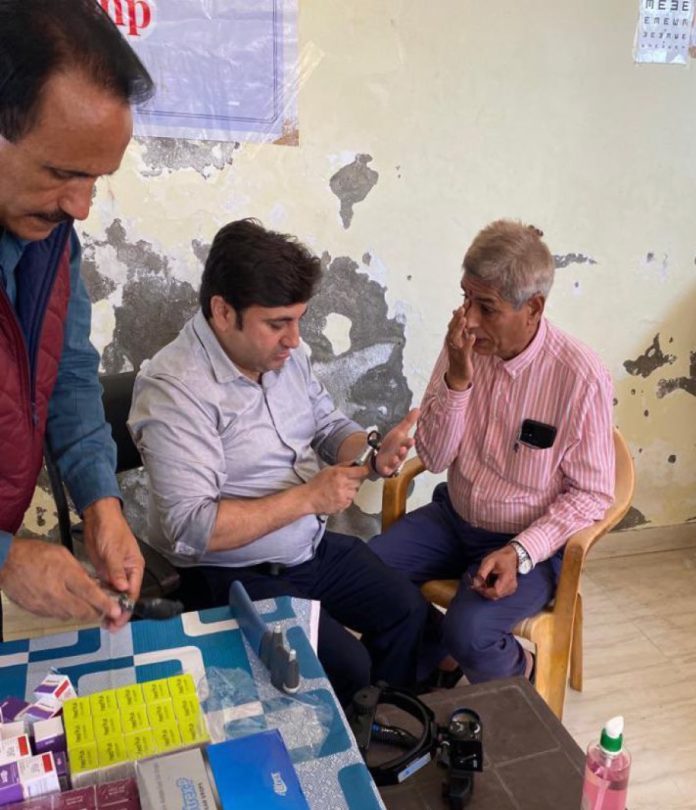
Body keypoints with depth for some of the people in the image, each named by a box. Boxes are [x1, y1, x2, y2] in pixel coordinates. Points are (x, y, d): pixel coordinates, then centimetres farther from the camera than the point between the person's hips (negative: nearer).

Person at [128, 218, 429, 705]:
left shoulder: (283, 352, -1)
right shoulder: (173, 390, -24)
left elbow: (328, 426, 11)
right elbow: (190, 529, -28)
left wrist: (374, 454, -12)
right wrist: (307, 497, -26)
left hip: (314, 547, 8)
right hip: (235, 576, -7)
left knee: (408, 609, 10)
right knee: (346, 666, -16)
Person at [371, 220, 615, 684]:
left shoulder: (581, 376, -21)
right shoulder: (464, 348, -9)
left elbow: (592, 494, -13)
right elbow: (433, 459, -8)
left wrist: (520, 553, -25)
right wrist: (457, 380, -23)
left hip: (530, 542, -4)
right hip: (453, 518, 5)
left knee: (468, 633, -25)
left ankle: (518, 675, 11)